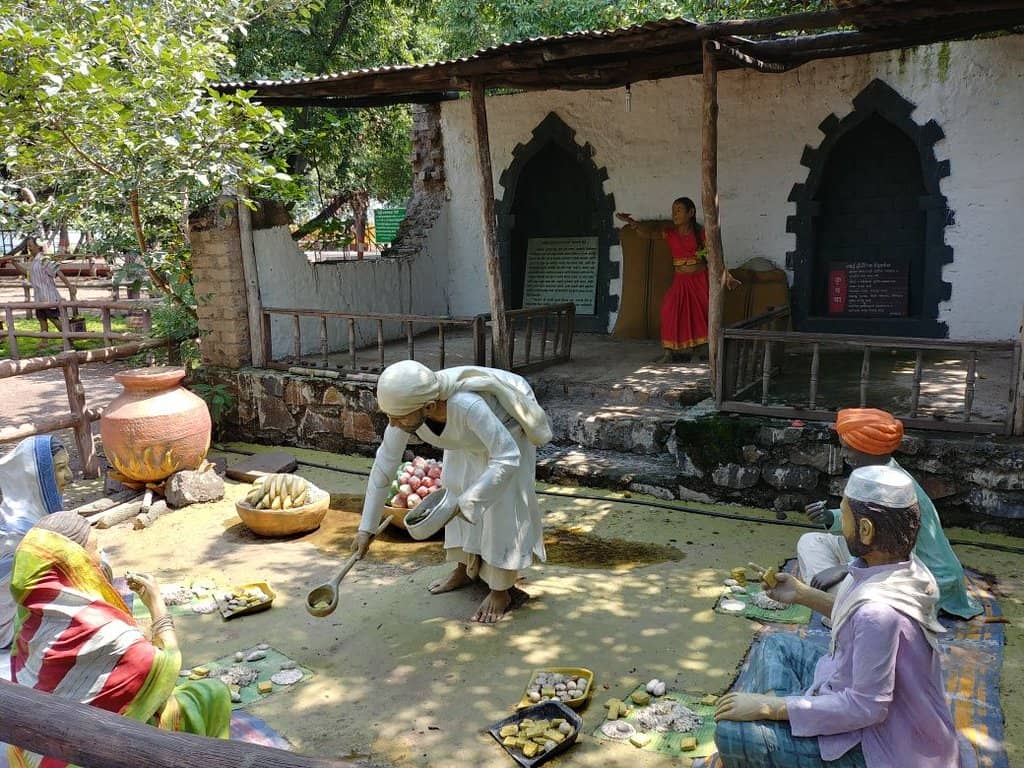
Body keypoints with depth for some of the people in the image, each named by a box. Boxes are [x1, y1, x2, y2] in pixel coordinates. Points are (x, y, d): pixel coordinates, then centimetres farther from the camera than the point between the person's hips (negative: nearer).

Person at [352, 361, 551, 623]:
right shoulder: (406, 408, -28)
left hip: (509, 431, -6)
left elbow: (507, 458, -41)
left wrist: (466, 502, -41)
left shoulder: (467, 405, -47)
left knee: (502, 502, -10)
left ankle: (502, 591, 5)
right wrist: (367, 528, -15)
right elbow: (384, 466, -18)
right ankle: (465, 569, 26)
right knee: (454, 485, 7)